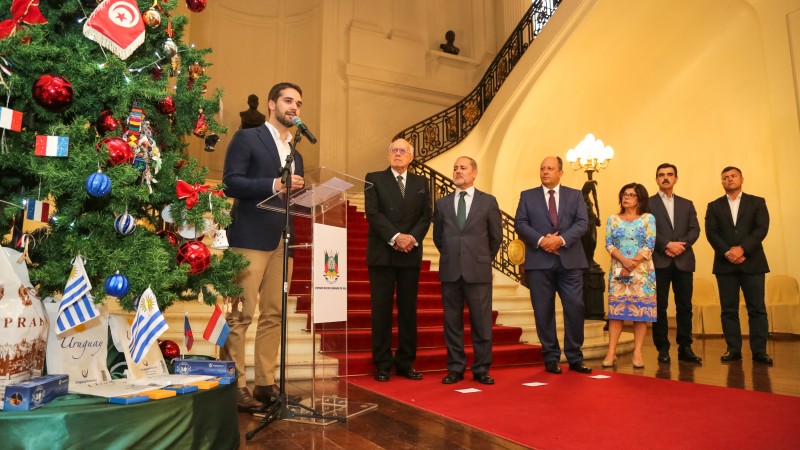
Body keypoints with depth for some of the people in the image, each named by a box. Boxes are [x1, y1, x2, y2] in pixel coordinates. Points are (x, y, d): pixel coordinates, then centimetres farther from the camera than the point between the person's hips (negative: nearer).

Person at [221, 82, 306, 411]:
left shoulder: (295, 153, 22)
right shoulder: (247, 138, 3)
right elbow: (231, 183, -9)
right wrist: (274, 185, -18)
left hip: (283, 240, 7)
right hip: (251, 238, -6)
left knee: (274, 315, 6)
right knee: (241, 314, -6)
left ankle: (266, 383, 13)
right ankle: (234, 386, 2)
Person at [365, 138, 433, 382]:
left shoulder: (421, 182, 14)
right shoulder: (374, 179, 5)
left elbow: (426, 215, 6)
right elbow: (372, 213, -6)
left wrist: (413, 238, -11)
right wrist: (396, 237, -16)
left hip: (411, 254, 3)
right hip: (382, 253, -3)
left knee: (409, 309, 6)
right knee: (382, 309, 0)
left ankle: (406, 363, 14)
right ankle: (382, 364, 7)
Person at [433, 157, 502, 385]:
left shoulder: (488, 201, 4)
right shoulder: (442, 203, 9)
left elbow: (496, 237, 9)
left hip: (478, 271, -2)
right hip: (450, 271, 2)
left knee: (481, 322, 3)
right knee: (452, 321, 6)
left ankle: (481, 369, 14)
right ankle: (455, 368, 17)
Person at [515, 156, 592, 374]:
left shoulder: (575, 195, 13)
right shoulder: (527, 196, 11)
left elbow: (582, 222, 0)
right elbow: (520, 223, 0)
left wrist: (561, 239, -15)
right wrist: (540, 240, -15)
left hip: (570, 260, 1)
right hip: (539, 261, 0)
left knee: (575, 309, 0)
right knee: (544, 311, 3)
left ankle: (575, 358, 13)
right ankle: (551, 358, 14)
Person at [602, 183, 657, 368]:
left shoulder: (648, 218, 5)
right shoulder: (613, 219, 10)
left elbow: (650, 245, -4)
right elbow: (609, 244, 1)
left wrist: (633, 263, -14)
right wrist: (624, 260, -15)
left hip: (642, 271, -1)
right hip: (618, 270, 1)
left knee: (641, 311, -1)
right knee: (616, 310, -1)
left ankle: (637, 353, 3)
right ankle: (611, 352, 0)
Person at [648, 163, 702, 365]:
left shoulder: (687, 204, 18)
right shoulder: (648, 203, 7)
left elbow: (695, 229, 7)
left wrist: (681, 244, -11)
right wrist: (667, 245, -15)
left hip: (684, 260, 3)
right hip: (659, 261, -3)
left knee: (685, 306, 3)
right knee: (659, 306, -1)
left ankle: (685, 348, 11)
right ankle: (663, 348, 5)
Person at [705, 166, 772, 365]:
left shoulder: (757, 202, 9)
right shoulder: (714, 206, 12)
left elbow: (762, 229, -4)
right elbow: (711, 233, 0)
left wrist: (742, 248, -17)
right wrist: (728, 253, -13)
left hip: (752, 262, -1)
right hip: (725, 264, 1)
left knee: (757, 309, -1)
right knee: (729, 309, 2)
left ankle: (759, 350, 4)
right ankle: (733, 349, 7)